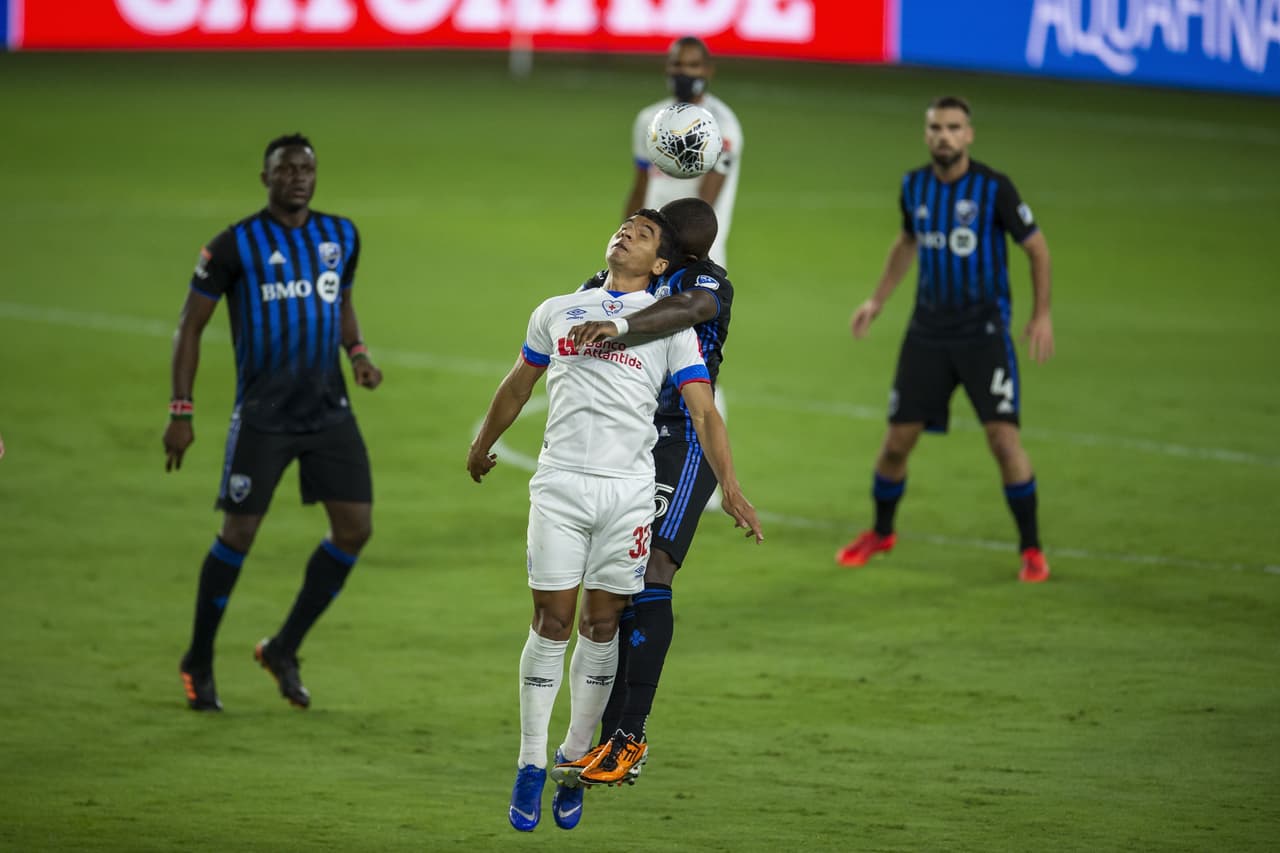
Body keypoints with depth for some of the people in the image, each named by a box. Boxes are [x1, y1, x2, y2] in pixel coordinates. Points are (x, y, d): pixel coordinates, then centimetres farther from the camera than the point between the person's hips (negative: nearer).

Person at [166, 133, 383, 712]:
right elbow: (191, 326, -1)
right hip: (262, 417, -5)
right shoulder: (235, 246, -6)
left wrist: (357, 354, 5)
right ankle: (198, 664, 15)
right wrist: (181, 411, -5)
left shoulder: (341, 237, 8)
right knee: (238, 535, -3)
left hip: (328, 410, 5)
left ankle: (283, 650, 13)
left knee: (355, 529, -3)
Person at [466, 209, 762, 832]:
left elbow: (703, 411, 3)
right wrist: (482, 447, 40)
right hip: (559, 483, 1)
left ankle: (575, 759, 15)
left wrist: (729, 486, -7)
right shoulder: (556, 312, 16)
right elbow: (517, 387, 31)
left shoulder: (670, 322, 10)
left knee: (601, 627, 3)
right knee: (551, 623, -2)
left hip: (628, 488, -1)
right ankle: (530, 765, 5)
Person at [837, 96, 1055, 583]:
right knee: (898, 439, 5)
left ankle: (1031, 550, 0)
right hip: (929, 331, 4)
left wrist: (1042, 315, -6)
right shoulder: (914, 187, 2)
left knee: (1003, 437, -14)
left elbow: (1036, 247, -1)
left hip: (984, 332, -4)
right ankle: (880, 534, 29)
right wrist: (877, 300, 20)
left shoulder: (993, 189, -11)